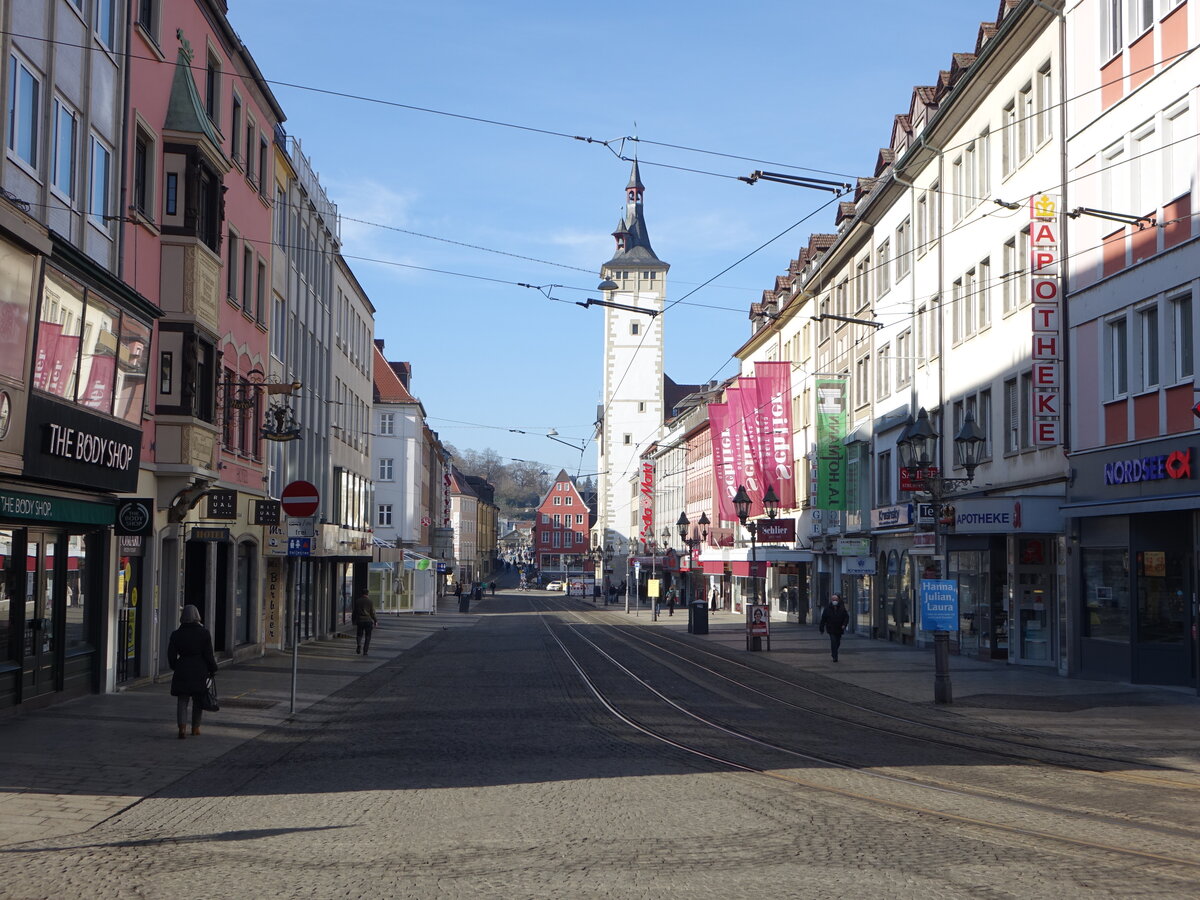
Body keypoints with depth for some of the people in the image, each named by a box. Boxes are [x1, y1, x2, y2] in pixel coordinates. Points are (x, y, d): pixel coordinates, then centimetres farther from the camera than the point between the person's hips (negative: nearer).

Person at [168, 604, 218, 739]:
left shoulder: (176, 634, -1)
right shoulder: (204, 633, -6)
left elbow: (171, 656, 3)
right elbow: (208, 654, -6)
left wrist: (175, 667, 20)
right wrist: (213, 670, 6)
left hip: (182, 671, 1)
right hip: (200, 671, -1)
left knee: (182, 701, 2)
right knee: (198, 700, 15)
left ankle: (182, 728, -16)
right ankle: (195, 727, 23)